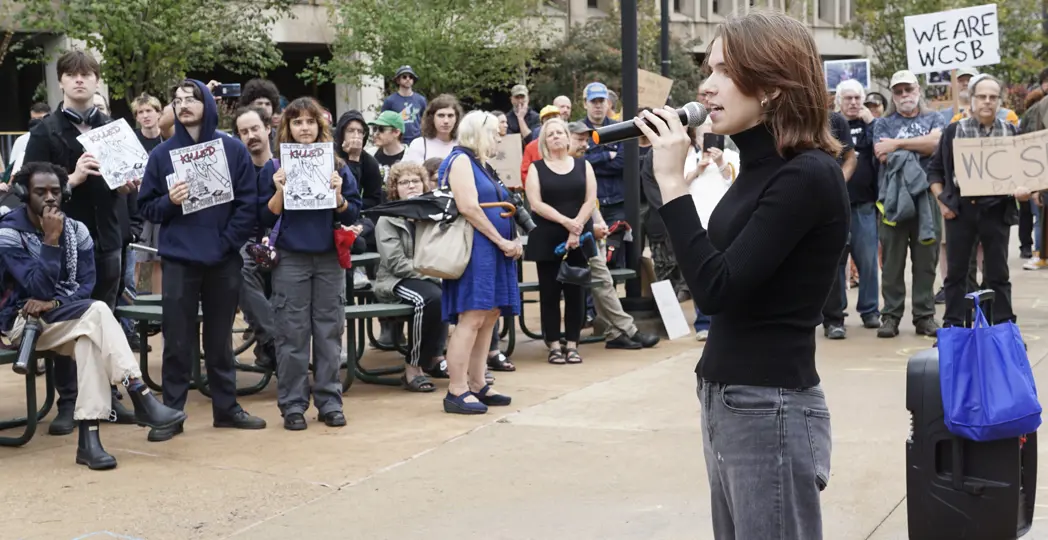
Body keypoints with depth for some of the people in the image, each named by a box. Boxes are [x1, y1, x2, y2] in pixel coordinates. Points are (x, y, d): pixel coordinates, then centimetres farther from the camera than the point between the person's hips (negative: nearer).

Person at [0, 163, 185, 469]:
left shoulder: (76, 230, 7)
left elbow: (86, 283, -1)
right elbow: (39, 288, -19)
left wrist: (54, 302, -18)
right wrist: (51, 240, -21)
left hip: (60, 317, 5)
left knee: (89, 337, -32)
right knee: (97, 311, -29)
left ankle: (89, 437, -37)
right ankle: (142, 399, -36)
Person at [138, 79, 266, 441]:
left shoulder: (233, 150, 1)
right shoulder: (162, 154, 3)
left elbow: (248, 204, 0)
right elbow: (147, 207, 6)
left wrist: (227, 242, -8)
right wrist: (169, 201, -14)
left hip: (224, 259, 0)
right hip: (179, 260, 0)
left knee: (220, 338, 11)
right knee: (178, 341, 1)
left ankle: (226, 407, 20)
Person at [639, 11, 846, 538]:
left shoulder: (808, 175, -16)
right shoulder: (761, 166, 10)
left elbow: (718, 291, -22)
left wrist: (673, 182, -19)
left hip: (770, 408, -9)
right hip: (726, 400, 9)